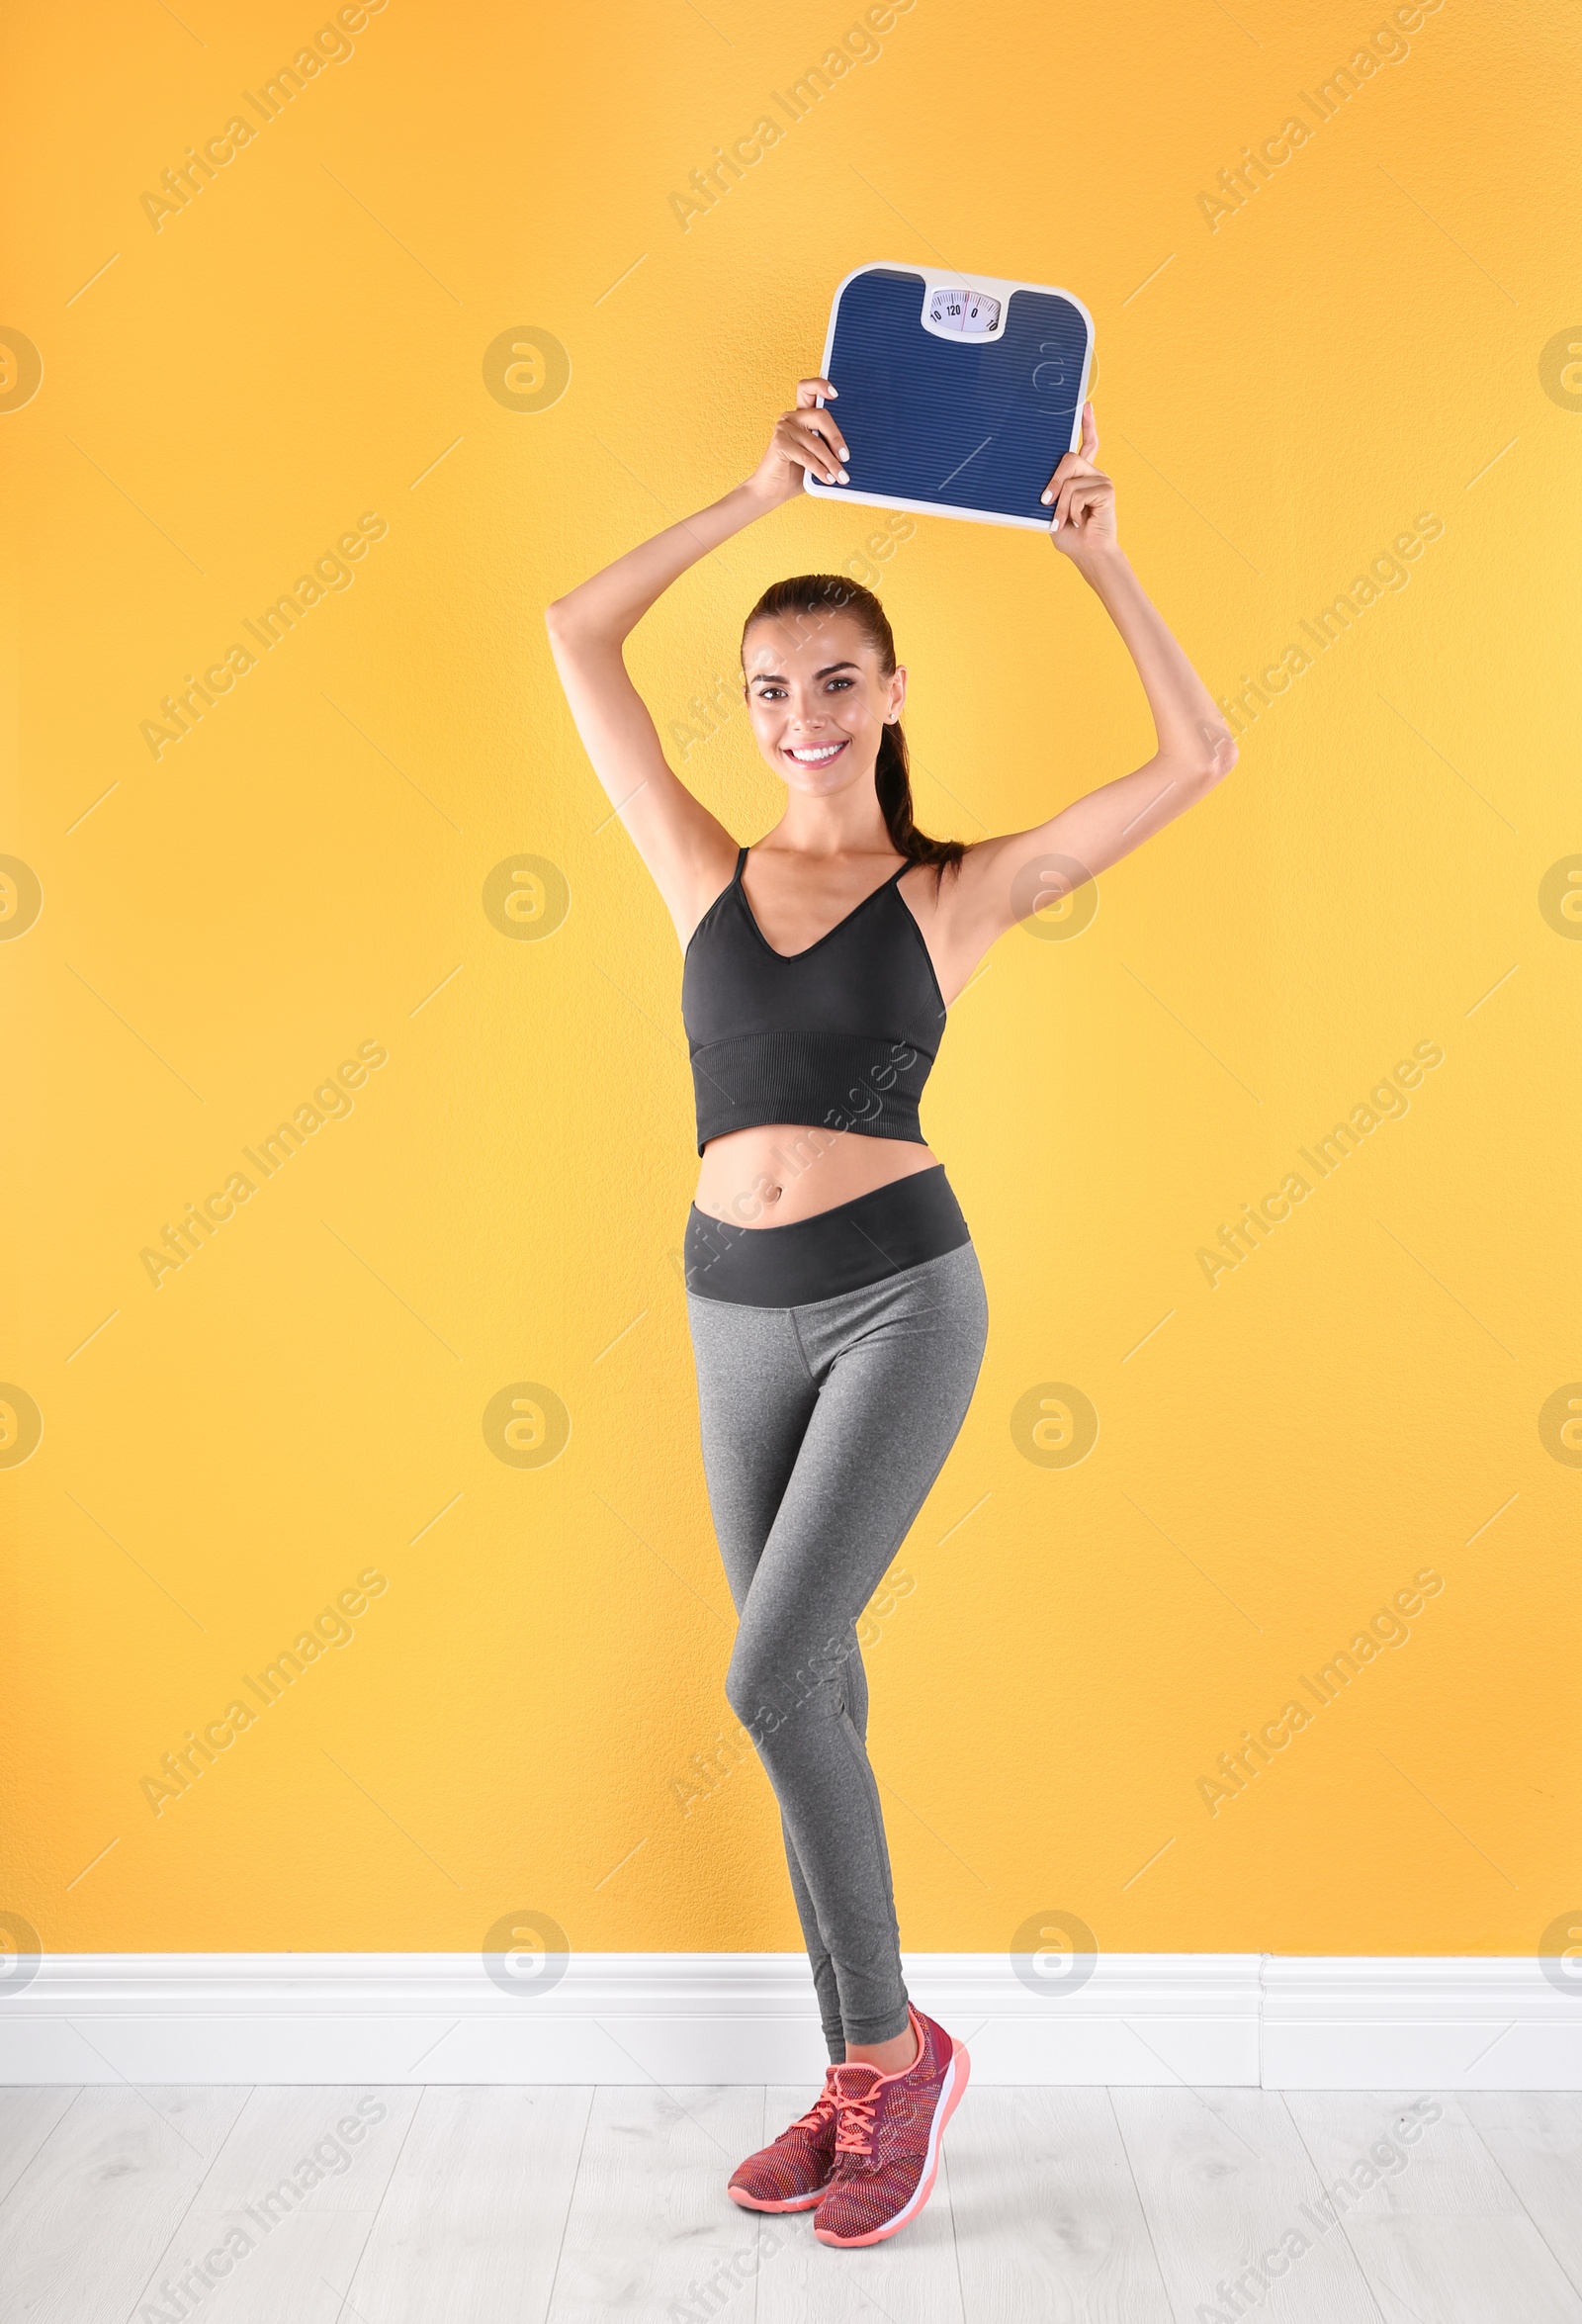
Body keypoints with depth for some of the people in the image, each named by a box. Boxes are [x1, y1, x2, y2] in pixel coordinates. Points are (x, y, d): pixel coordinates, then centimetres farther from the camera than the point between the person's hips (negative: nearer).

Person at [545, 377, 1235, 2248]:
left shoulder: (958, 890, 2)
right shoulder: (708, 871, 8)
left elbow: (1198, 761, -1)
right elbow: (576, 635, 5)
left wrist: (1097, 562, 1)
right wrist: (757, 496, 4)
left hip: (901, 1296, -4)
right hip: (738, 1317, 4)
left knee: (772, 1677, -15)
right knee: (815, 1693, 10)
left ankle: (894, 2040, 9)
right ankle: (865, 2079, 25)